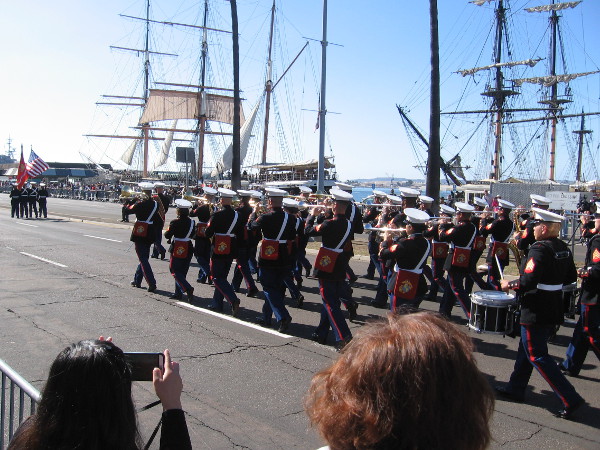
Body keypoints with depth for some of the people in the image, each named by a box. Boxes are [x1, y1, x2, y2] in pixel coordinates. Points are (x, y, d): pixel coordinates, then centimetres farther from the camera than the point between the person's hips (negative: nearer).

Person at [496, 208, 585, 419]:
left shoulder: (539, 249, -21)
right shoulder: (563, 248, 6)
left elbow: (528, 281, -28)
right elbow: (571, 277, 15)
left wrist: (509, 285, -12)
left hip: (536, 313, -9)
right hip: (554, 311, 9)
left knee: (537, 356, -1)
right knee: (526, 348, 20)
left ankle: (570, 398, -2)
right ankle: (516, 388, 30)